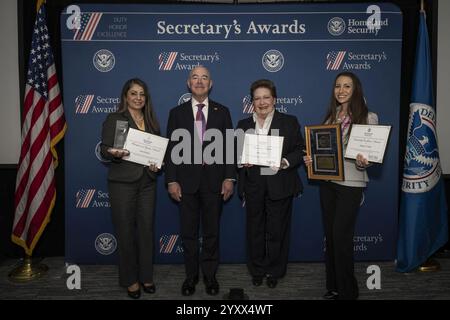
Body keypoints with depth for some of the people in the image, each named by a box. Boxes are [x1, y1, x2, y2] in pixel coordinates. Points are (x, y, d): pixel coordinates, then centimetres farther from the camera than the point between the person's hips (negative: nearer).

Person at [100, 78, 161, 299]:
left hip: (147, 181, 4)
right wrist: (115, 154, -26)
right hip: (123, 182, -4)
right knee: (125, 230, 3)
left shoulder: (151, 121, 13)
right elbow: (105, 149, -5)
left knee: (146, 229, 8)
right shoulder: (114, 119, 0)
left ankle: (146, 276, 23)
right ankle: (130, 279, 18)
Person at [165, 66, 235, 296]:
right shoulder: (177, 113, 5)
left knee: (211, 232, 11)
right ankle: (191, 276, 26)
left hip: (214, 180, 0)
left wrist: (229, 178, -5)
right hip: (187, 180, 0)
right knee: (188, 232, 10)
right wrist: (171, 180, -6)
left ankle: (210, 275, 27)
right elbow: (171, 148, 1)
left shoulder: (222, 112, 5)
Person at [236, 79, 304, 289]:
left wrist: (285, 162, -17)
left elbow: (300, 151, 0)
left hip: (280, 186, -2)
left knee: (277, 231, 6)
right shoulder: (243, 125, 12)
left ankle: (275, 272, 26)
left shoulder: (290, 122, 4)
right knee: (254, 230, 9)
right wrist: (241, 161, -10)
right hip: (253, 186, 2)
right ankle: (257, 271, 28)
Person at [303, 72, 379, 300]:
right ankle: (333, 287, 26)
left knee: (341, 236, -4)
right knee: (330, 235, 11)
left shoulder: (368, 118, -3)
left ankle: (347, 291, 15)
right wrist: (311, 159, -4)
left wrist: (363, 163, -25)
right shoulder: (330, 116, 10)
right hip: (327, 181, 5)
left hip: (351, 183, -5)